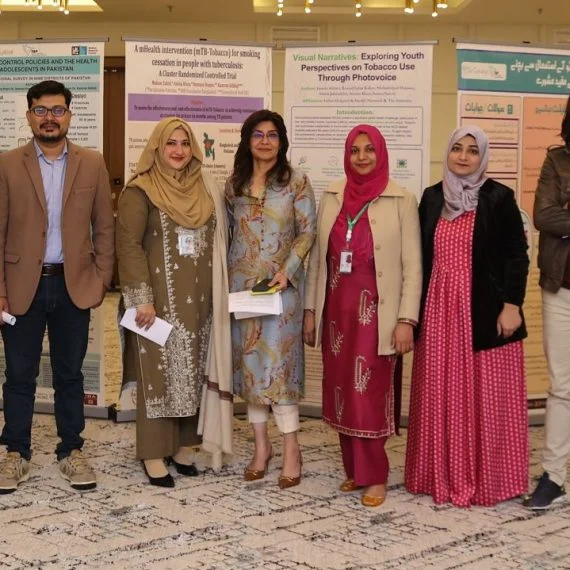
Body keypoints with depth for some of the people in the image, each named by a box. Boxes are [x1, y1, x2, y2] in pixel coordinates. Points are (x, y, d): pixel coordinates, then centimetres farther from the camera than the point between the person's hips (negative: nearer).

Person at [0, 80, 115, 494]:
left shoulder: (93, 164, 3)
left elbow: (105, 227, 5)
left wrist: (102, 281, -2)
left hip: (74, 285, 1)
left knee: (70, 374, 10)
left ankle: (72, 452, 21)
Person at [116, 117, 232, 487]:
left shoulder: (206, 189, 10)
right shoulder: (141, 191, -6)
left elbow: (218, 241, 13)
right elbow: (129, 246, -12)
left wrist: (219, 293, 8)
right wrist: (141, 297, -18)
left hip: (198, 299, 5)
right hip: (159, 300, -5)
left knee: (192, 372, 10)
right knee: (159, 373, 1)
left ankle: (184, 446, 21)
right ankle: (154, 454, 9)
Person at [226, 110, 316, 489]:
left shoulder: (297, 183, -3)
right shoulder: (234, 184, 8)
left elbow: (307, 233, -5)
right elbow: (228, 232, 14)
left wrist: (287, 270, -16)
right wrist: (227, 278, 7)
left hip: (282, 283, -4)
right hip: (242, 283, 4)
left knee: (278, 362, -7)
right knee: (248, 362, 6)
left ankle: (291, 449, 3)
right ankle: (262, 445, 17)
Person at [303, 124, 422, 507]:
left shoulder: (401, 201, -4)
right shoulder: (331, 198, 9)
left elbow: (412, 266, -6)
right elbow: (318, 257, 11)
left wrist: (406, 319, -12)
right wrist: (310, 309, 8)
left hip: (376, 313, -4)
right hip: (337, 311, 5)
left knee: (370, 395, -4)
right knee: (342, 395, 8)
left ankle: (374, 476, 10)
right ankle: (355, 470, 21)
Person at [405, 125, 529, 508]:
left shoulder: (499, 197, -3)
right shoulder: (432, 198, 9)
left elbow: (517, 255, -5)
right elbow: (422, 255, 12)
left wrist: (512, 304, -12)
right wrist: (415, 308, 9)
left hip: (485, 310, -4)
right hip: (439, 308, 4)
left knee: (486, 397, 2)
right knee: (441, 396, 7)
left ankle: (486, 478, 13)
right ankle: (443, 475, 18)